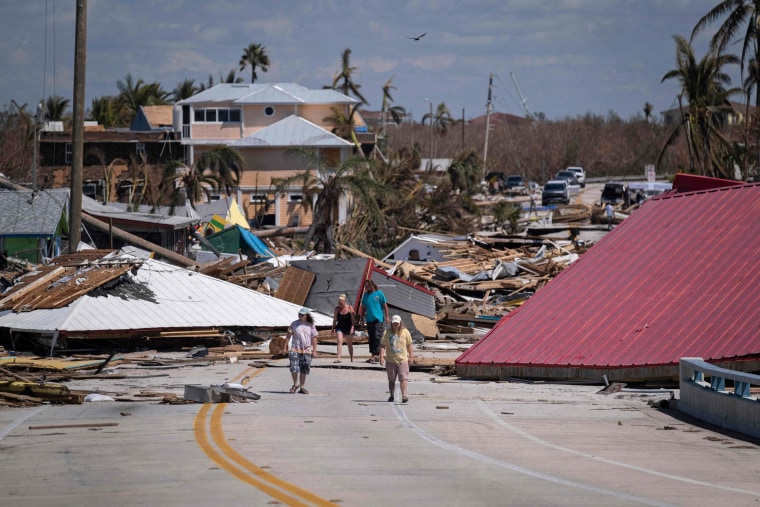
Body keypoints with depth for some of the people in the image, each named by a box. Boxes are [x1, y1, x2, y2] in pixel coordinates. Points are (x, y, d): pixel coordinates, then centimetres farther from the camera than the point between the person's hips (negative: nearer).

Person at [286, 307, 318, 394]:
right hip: (295, 349, -1)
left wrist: (314, 351, 3)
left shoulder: (310, 326, 4)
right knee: (294, 368, -12)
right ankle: (295, 384, 9)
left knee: (304, 369, 4)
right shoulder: (294, 324, 2)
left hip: (306, 350, 1)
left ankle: (302, 387, 13)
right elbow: (289, 335, 5)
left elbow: (314, 339, 7)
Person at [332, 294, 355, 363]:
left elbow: (352, 319, -10)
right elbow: (335, 319, 5)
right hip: (340, 327, 1)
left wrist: (352, 328, -18)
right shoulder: (337, 309, -3)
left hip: (348, 328, -1)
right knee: (339, 341, -18)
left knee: (349, 344, 10)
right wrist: (333, 328, 7)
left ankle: (352, 358, 26)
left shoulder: (349, 308, -9)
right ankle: (338, 358, -24)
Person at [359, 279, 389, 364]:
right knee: (371, 338, 7)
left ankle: (376, 354, -13)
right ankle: (374, 355, 14)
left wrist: (386, 317, 0)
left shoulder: (379, 293, -2)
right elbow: (363, 308, 18)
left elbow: (385, 305, 1)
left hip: (378, 319, -5)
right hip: (369, 319, 5)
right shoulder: (366, 295, 10)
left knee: (377, 337, -12)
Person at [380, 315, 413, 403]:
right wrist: (381, 356, -14)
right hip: (390, 360, 1)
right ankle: (391, 396, 25)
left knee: (403, 378, -12)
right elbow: (382, 345, -3)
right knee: (391, 379, 12)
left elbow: (409, 345, 8)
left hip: (403, 360, -1)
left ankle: (404, 395, -18)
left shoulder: (405, 332, 0)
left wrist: (410, 357, 9)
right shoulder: (387, 333, -2)